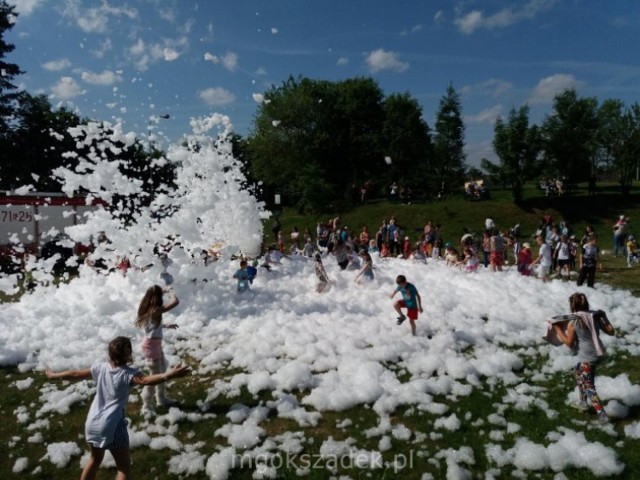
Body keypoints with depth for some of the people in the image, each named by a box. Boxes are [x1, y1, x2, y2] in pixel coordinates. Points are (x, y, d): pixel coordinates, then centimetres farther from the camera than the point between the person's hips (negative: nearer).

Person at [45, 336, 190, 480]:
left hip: (92, 423, 7)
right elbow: (146, 380, -35)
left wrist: (53, 375, 30)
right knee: (124, 467, 6)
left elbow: (76, 374, 13)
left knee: (95, 459, 30)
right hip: (112, 426, -7)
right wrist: (169, 375, -48)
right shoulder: (128, 373, -16)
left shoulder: (100, 367, 1)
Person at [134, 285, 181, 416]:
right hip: (151, 344, -10)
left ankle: (161, 398, 38)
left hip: (155, 342, 10)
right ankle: (146, 407, 9)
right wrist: (169, 290, -16)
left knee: (162, 371, 23)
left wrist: (167, 325, 24)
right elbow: (175, 302, -32)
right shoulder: (155, 310, -25)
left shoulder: (148, 309, 3)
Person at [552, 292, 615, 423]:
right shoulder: (595, 316, 1)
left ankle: (602, 415, 5)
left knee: (589, 387, 5)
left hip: (587, 358, -8)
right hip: (598, 353, 8)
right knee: (577, 371, 28)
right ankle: (582, 402, 38)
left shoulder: (573, 322, -17)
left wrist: (558, 329, -4)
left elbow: (569, 343, -10)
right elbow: (611, 331, 9)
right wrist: (605, 318, 23)